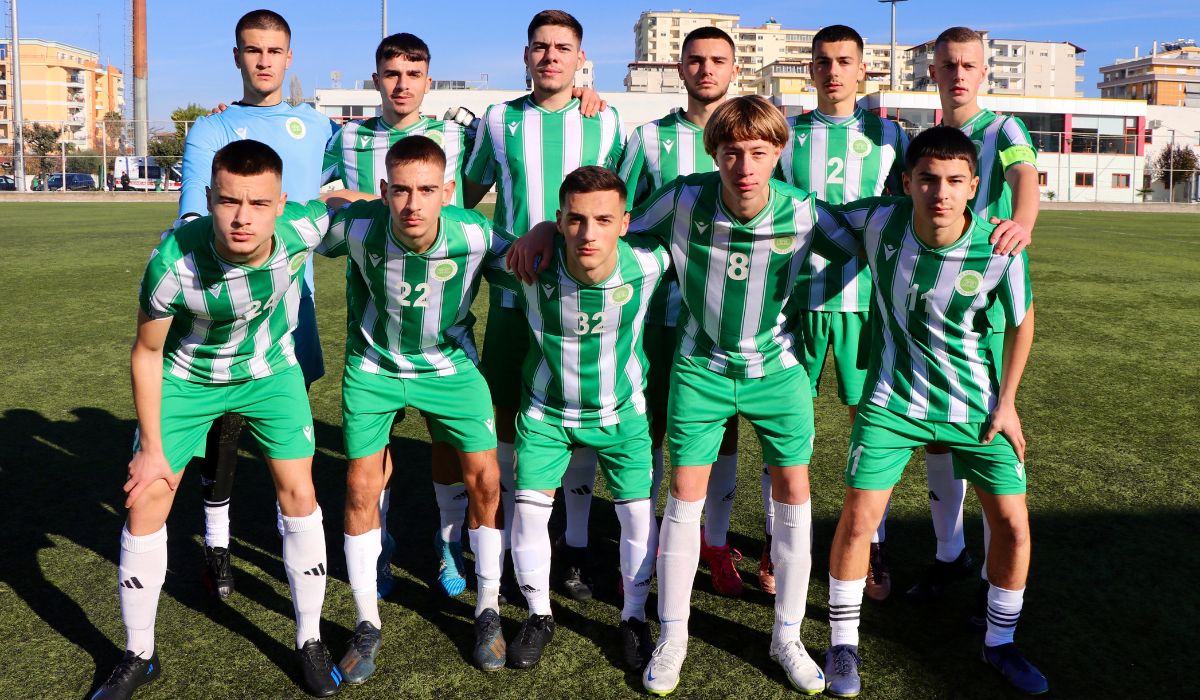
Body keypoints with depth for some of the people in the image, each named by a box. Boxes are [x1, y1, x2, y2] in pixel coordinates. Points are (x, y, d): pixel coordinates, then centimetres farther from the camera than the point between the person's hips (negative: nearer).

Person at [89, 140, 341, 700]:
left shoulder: (303, 228, -33)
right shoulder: (173, 263, -35)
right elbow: (146, 353, -16)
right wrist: (152, 448, -11)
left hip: (270, 370, 1)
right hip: (187, 378, -1)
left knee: (298, 495, -3)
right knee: (145, 505, -2)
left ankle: (309, 642, 17)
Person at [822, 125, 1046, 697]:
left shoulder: (1000, 252, -20)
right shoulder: (878, 220, -19)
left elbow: (1022, 321, -2)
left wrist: (1006, 403, 0)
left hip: (977, 404, 1)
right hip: (892, 398, 0)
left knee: (1013, 524, 1)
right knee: (859, 517, -7)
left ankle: (999, 643, 27)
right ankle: (843, 644, 15)